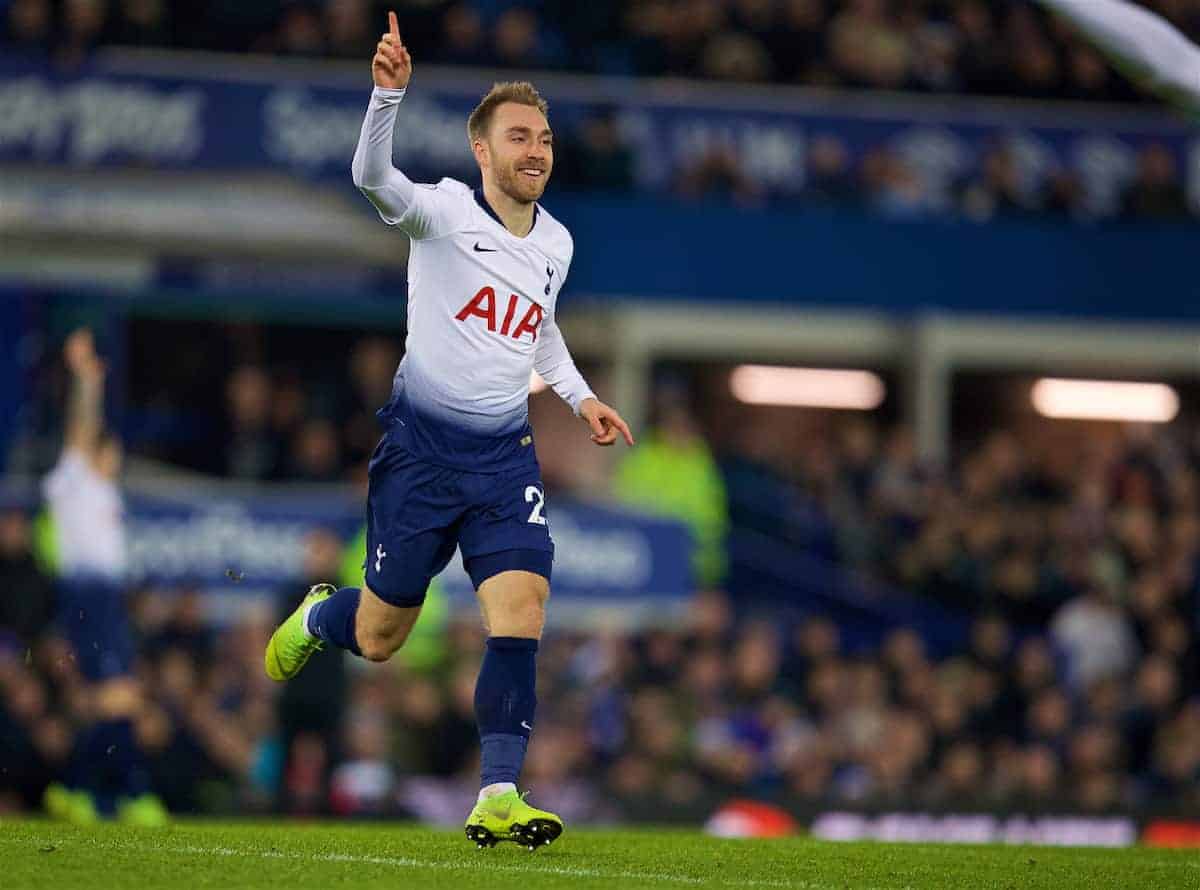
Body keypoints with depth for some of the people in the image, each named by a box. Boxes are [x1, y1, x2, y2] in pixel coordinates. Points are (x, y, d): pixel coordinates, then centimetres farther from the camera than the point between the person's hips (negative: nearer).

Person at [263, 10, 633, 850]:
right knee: (378, 640, 6)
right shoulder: (443, 211, -10)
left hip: (506, 453, 4)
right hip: (421, 443, -4)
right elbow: (372, 176, -31)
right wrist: (389, 92, -47)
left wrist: (580, 396, 14)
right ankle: (317, 616, 44)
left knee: (521, 610, -16)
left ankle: (498, 799, -15)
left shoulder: (555, 243, 8)